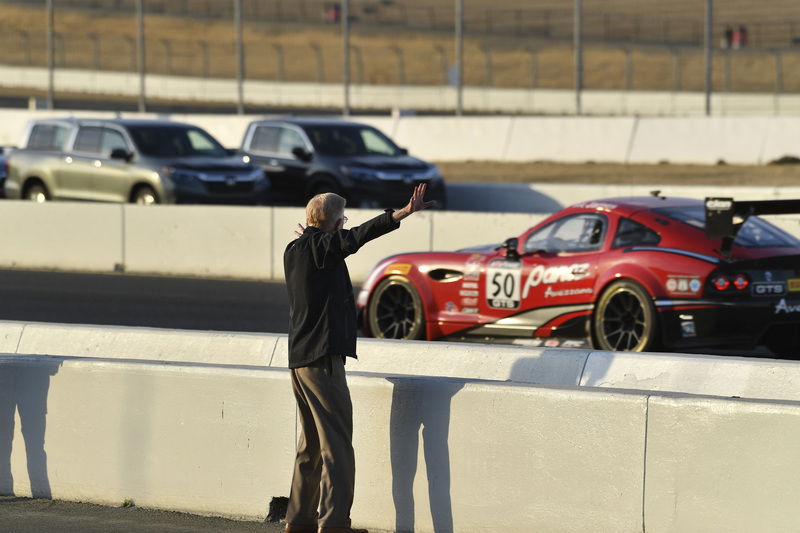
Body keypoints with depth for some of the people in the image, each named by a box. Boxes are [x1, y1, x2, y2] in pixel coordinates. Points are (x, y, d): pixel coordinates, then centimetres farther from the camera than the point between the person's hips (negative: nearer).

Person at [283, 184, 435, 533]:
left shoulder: (294, 250, 14)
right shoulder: (323, 246, -11)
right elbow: (358, 236, -29)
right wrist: (404, 213, -39)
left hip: (299, 360, 9)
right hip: (323, 358, -9)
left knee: (311, 443, 17)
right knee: (336, 444, -9)